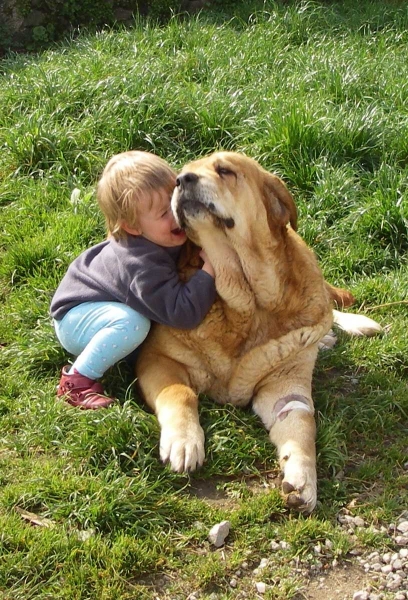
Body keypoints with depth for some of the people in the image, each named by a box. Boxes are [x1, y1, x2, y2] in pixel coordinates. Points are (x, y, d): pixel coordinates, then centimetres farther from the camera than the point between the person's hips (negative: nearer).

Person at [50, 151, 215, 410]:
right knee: (132, 323, -33)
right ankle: (78, 379, -17)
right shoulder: (142, 266, -38)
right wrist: (210, 267, -38)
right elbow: (184, 314, -40)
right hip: (75, 316, -9)